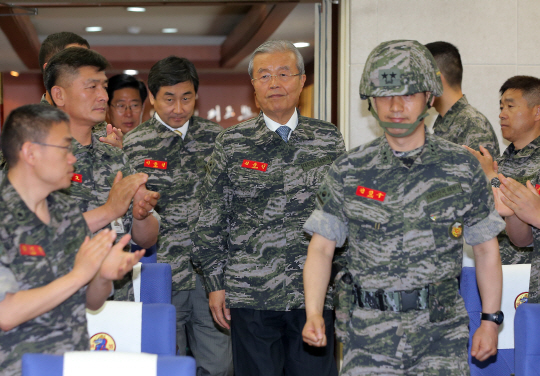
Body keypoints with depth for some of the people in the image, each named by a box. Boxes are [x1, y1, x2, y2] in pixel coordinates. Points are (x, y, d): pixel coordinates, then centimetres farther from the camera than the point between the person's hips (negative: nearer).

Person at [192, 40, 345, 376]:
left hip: (315, 294, 1)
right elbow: (211, 219, 6)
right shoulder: (232, 143, 4)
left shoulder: (329, 140, 6)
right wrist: (216, 283, 2)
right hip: (249, 294, -1)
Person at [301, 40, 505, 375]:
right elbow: (322, 246, 1)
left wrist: (491, 320, 5)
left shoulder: (462, 168, 1)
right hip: (369, 334, 0)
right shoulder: (349, 172, 0)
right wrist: (313, 314, -13)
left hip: (442, 332, 0)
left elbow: (486, 247, 7)